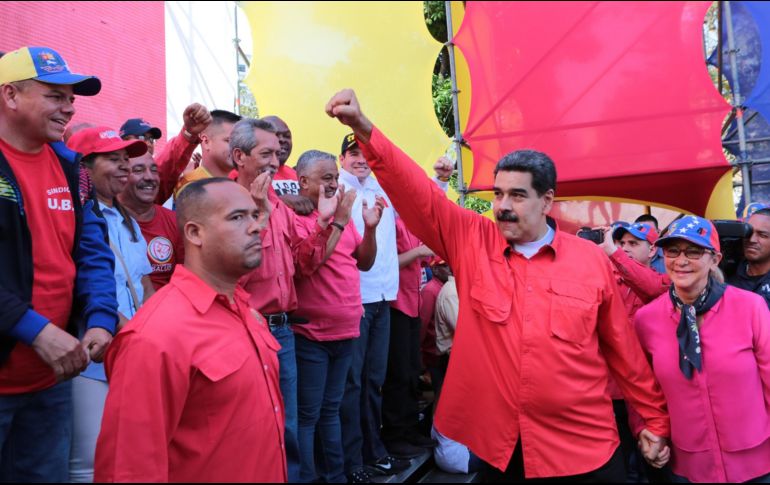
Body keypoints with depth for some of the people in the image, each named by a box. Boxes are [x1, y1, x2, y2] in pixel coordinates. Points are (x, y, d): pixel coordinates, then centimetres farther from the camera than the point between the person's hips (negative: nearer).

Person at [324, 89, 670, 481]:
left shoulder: (591, 259, -3)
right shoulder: (472, 241, -3)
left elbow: (623, 348, 4)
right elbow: (418, 193, -13)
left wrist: (654, 420, 10)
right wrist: (365, 131, -25)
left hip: (582, 446, 0)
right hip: (497, 444, 1)